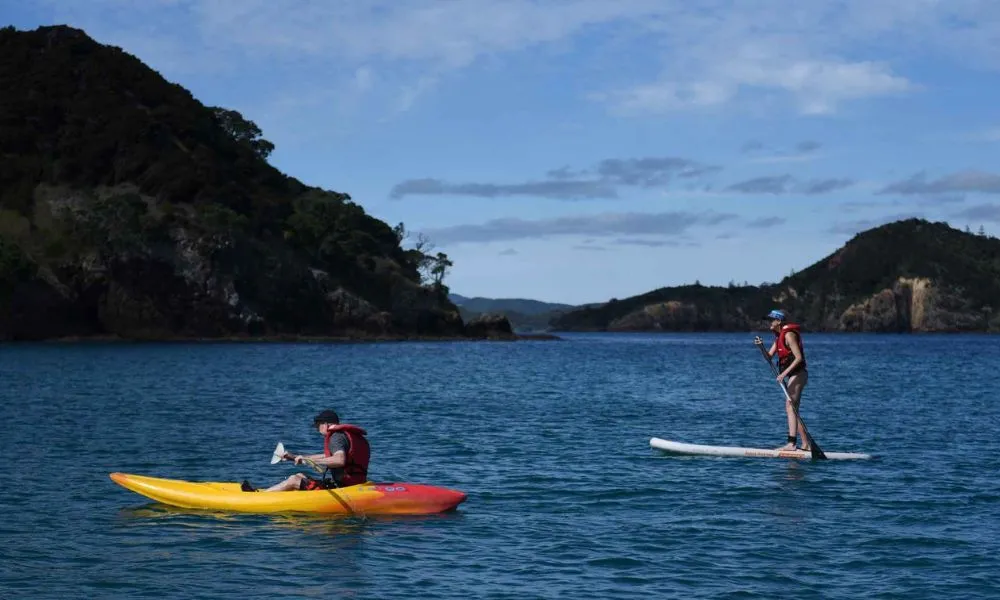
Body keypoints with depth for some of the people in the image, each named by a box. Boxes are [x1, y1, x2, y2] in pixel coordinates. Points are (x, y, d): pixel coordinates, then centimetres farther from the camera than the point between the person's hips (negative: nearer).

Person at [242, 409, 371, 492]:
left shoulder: (337, 437, -14)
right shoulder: (347, 435, 19)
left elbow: (340, 460, -33)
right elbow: (326, 457, 31)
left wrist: (308, 459, -28)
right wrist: (295, 457, 37)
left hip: (337, 487, -10)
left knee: (294, 480, -1)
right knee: (300, 476, 21)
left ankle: (258, 495, 10)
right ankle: (265, 491, 23)